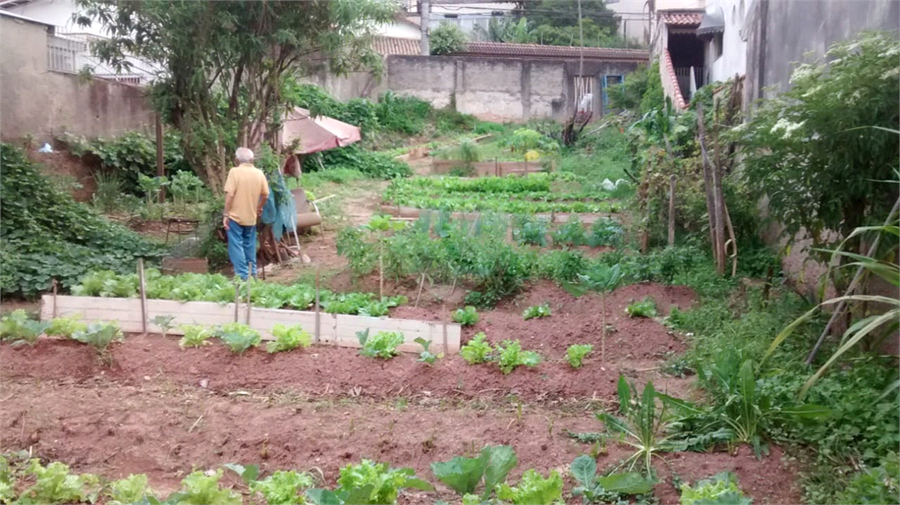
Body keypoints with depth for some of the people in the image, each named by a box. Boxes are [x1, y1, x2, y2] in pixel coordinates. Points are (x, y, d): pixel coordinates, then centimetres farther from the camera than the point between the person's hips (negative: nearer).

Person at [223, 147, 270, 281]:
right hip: (251, 217, 4)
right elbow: (265, 195, 7)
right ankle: (252, 273, 23)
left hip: (235, 216, -4)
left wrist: (226, 214, -9)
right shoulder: (259, 173, 2)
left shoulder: (234, 171, -10)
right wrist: (259, 208, 25)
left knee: (236, 247, 1)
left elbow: (230, 194, -15)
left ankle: (242, 276, -2)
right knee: (250, 246, 17)